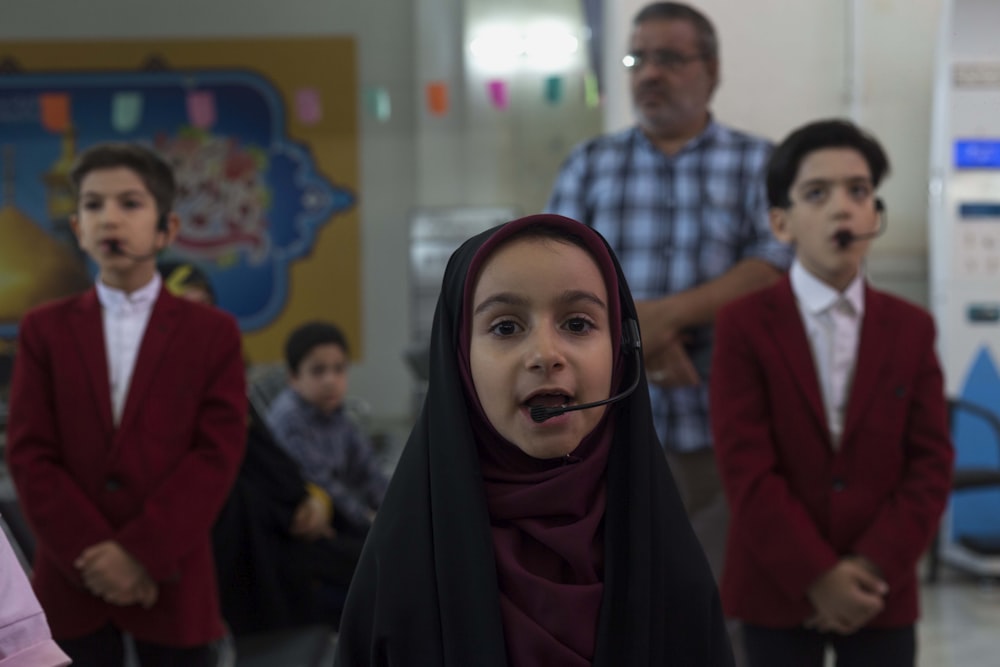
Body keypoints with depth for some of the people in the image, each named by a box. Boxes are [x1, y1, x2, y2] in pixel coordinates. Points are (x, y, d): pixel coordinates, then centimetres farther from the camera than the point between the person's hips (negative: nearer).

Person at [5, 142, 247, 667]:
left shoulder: (212, 333, 6)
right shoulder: (44, 330, 9)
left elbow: (217, 454, -4)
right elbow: (30, 455, 0)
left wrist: (142, 552, -15)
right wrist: (93, 555, -12)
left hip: (170, 579, -1)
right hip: (72, 581, 1)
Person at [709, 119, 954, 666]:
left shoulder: (911, 329, 5)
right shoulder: (744, 326, -5)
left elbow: (931, 463, -1)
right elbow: (747, 469, -11)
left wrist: (875, 567, -13)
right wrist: (816, 575, -16)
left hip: (883, 592, 2)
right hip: (777, 587, -2)